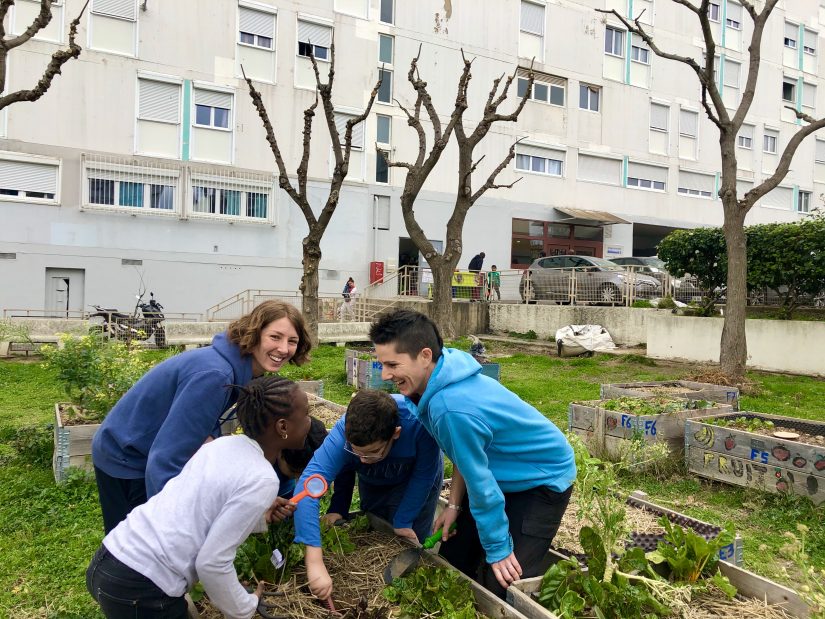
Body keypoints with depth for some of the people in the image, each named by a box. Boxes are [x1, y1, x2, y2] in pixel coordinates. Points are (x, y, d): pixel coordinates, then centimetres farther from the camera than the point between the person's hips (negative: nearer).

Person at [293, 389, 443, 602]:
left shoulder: (420, 420, -44)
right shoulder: (344, 432, -41)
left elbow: (424, 475, -27)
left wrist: (403, 521, -22)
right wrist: (315, 563, -57)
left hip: (414, 482, -2)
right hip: (373, 485, 2)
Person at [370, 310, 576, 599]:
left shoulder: (451, 409, -38)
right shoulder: (444, 378, -11)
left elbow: (480, 483, -26)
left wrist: (499, 550, -14)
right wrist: (454, 505, 1)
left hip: (544, 479, -8)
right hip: (505, 474, 8)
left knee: (501, 586, -9)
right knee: (453, 560, 10)